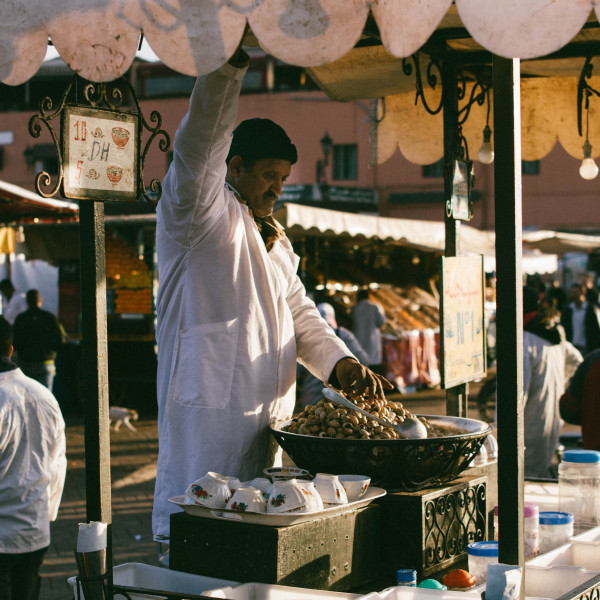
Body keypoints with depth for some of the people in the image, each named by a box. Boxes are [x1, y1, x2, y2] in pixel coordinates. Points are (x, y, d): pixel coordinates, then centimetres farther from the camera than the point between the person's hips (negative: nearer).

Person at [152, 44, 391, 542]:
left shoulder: (274, 239, 24)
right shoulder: (204, 214, -3)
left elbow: (298, 313, 24)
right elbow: (199, 146, -22)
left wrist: (341, 362, 5)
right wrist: (231, 62, -35)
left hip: (268, 419, 8)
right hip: (209, 417, -8)